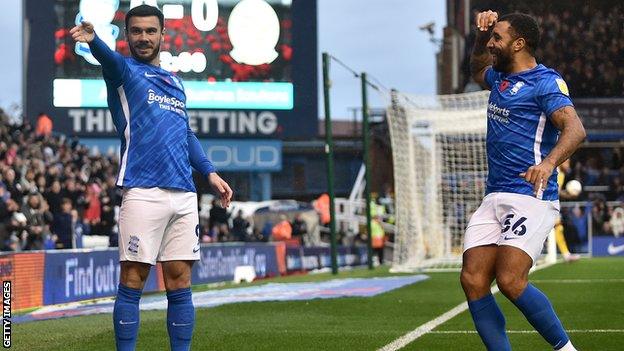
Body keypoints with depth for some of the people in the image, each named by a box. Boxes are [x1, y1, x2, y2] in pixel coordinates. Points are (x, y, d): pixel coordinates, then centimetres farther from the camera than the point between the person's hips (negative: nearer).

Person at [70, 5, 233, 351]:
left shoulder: (175, 82, 24)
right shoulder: (124, 71, 5)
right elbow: (111, 59, -19)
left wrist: (209, 172, 21)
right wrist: (92, 40, -42)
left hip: (184, 195, 6)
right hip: (143, 193, -6)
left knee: (179, 283, 6)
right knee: (132, 281, -6)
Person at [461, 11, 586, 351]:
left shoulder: (545, 81, -8)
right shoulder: (499, 78, 18)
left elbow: (575, 129, -21)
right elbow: (477, 70, 43)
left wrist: (548, 163, -40)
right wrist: (481, 33, 23)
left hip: (531, 198, -8)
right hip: (494, 198, 8)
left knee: (510, 281, -21)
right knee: (473, 281, -6)